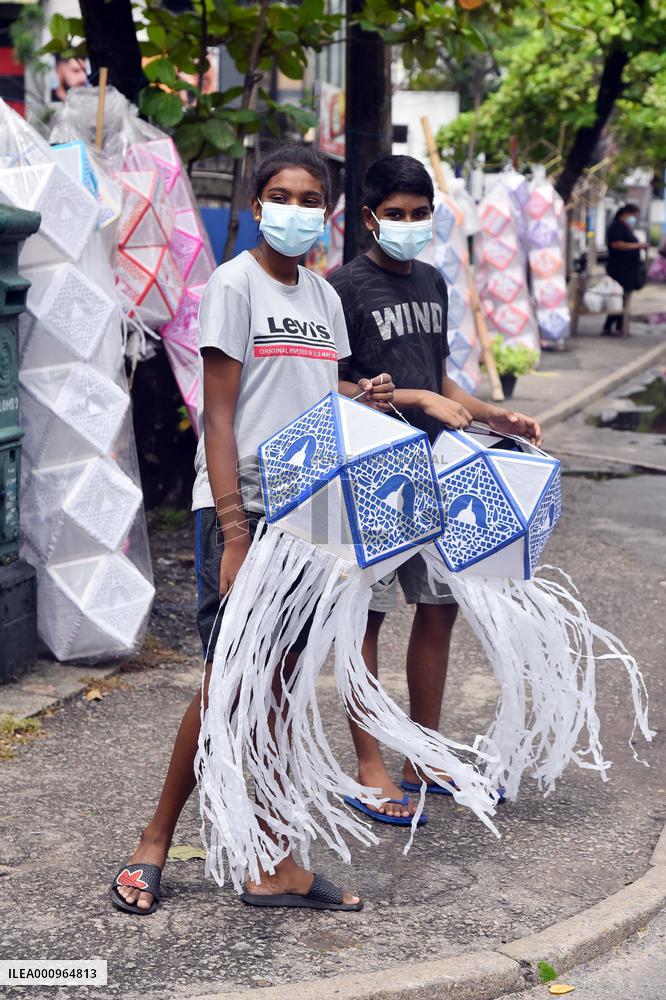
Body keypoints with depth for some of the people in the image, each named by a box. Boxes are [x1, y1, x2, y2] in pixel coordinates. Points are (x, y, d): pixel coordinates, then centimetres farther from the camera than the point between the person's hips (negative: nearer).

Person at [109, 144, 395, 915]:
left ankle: (275, 864, 13)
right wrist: (234, 530, -18)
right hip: (242, 506, -6)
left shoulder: (322, 296, 15)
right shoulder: (234, 284, -6)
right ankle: (155, 841, 14)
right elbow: (219, 415, -11)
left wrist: (363, 398, 0)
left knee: (280, 680, 8)